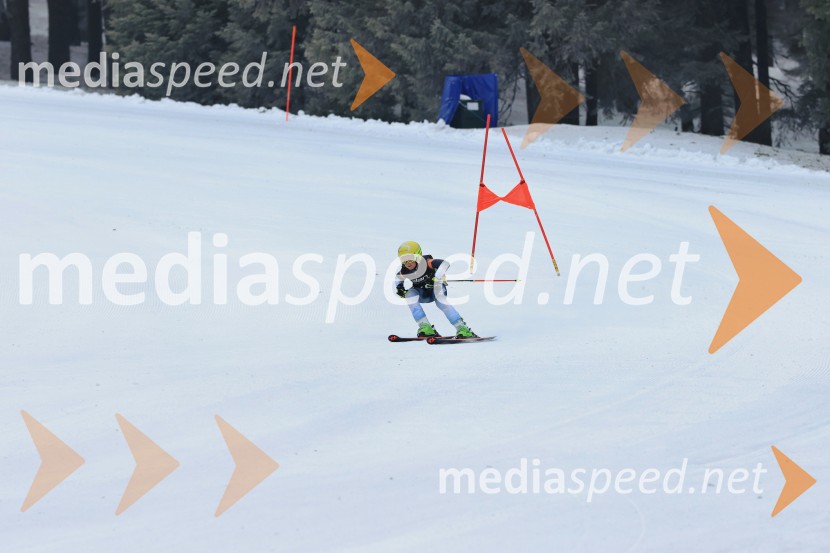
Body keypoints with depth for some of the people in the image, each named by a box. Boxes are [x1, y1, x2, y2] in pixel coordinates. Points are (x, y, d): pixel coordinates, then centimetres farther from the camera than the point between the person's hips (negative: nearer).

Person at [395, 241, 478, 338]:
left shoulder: (428, 263, -32)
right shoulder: (404, 272, -18)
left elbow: (445, 264, -42)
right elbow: (398, 278, 7)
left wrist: (435, 277, -48)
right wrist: (400, 288, -11)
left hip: (436, 287, -4)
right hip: (422, 294, 4)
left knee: (441, 302, -32)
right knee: (410, 294, -26)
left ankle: (462, 329, -33)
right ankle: (425, 328, -30)